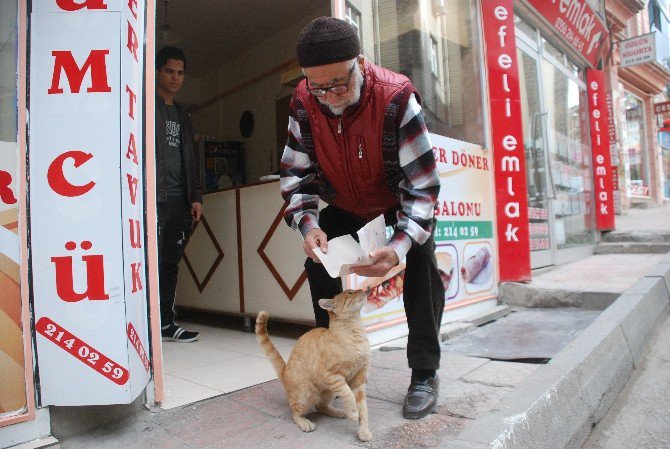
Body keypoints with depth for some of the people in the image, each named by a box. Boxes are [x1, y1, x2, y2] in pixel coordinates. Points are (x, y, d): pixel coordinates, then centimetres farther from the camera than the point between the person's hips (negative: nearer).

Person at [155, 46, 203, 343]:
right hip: (154, 199, -6)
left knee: (170, 263, 7)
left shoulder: (181, 115, 25)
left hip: (179, 201, 6)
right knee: (153, 261, -8)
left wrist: (195, 196, 15)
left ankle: (166, 323, 14)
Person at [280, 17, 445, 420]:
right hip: (345, 204, 4)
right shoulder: (304, 103, -23)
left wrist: (400, 245, -47)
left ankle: (425, 373, -7)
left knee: (421, 261, -24)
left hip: (399, 199, -3)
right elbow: (296, 174, -15)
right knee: (318, 260, -8)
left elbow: (422, 183, -33)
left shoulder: (396, 97, -35)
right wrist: (309, 225, -33)